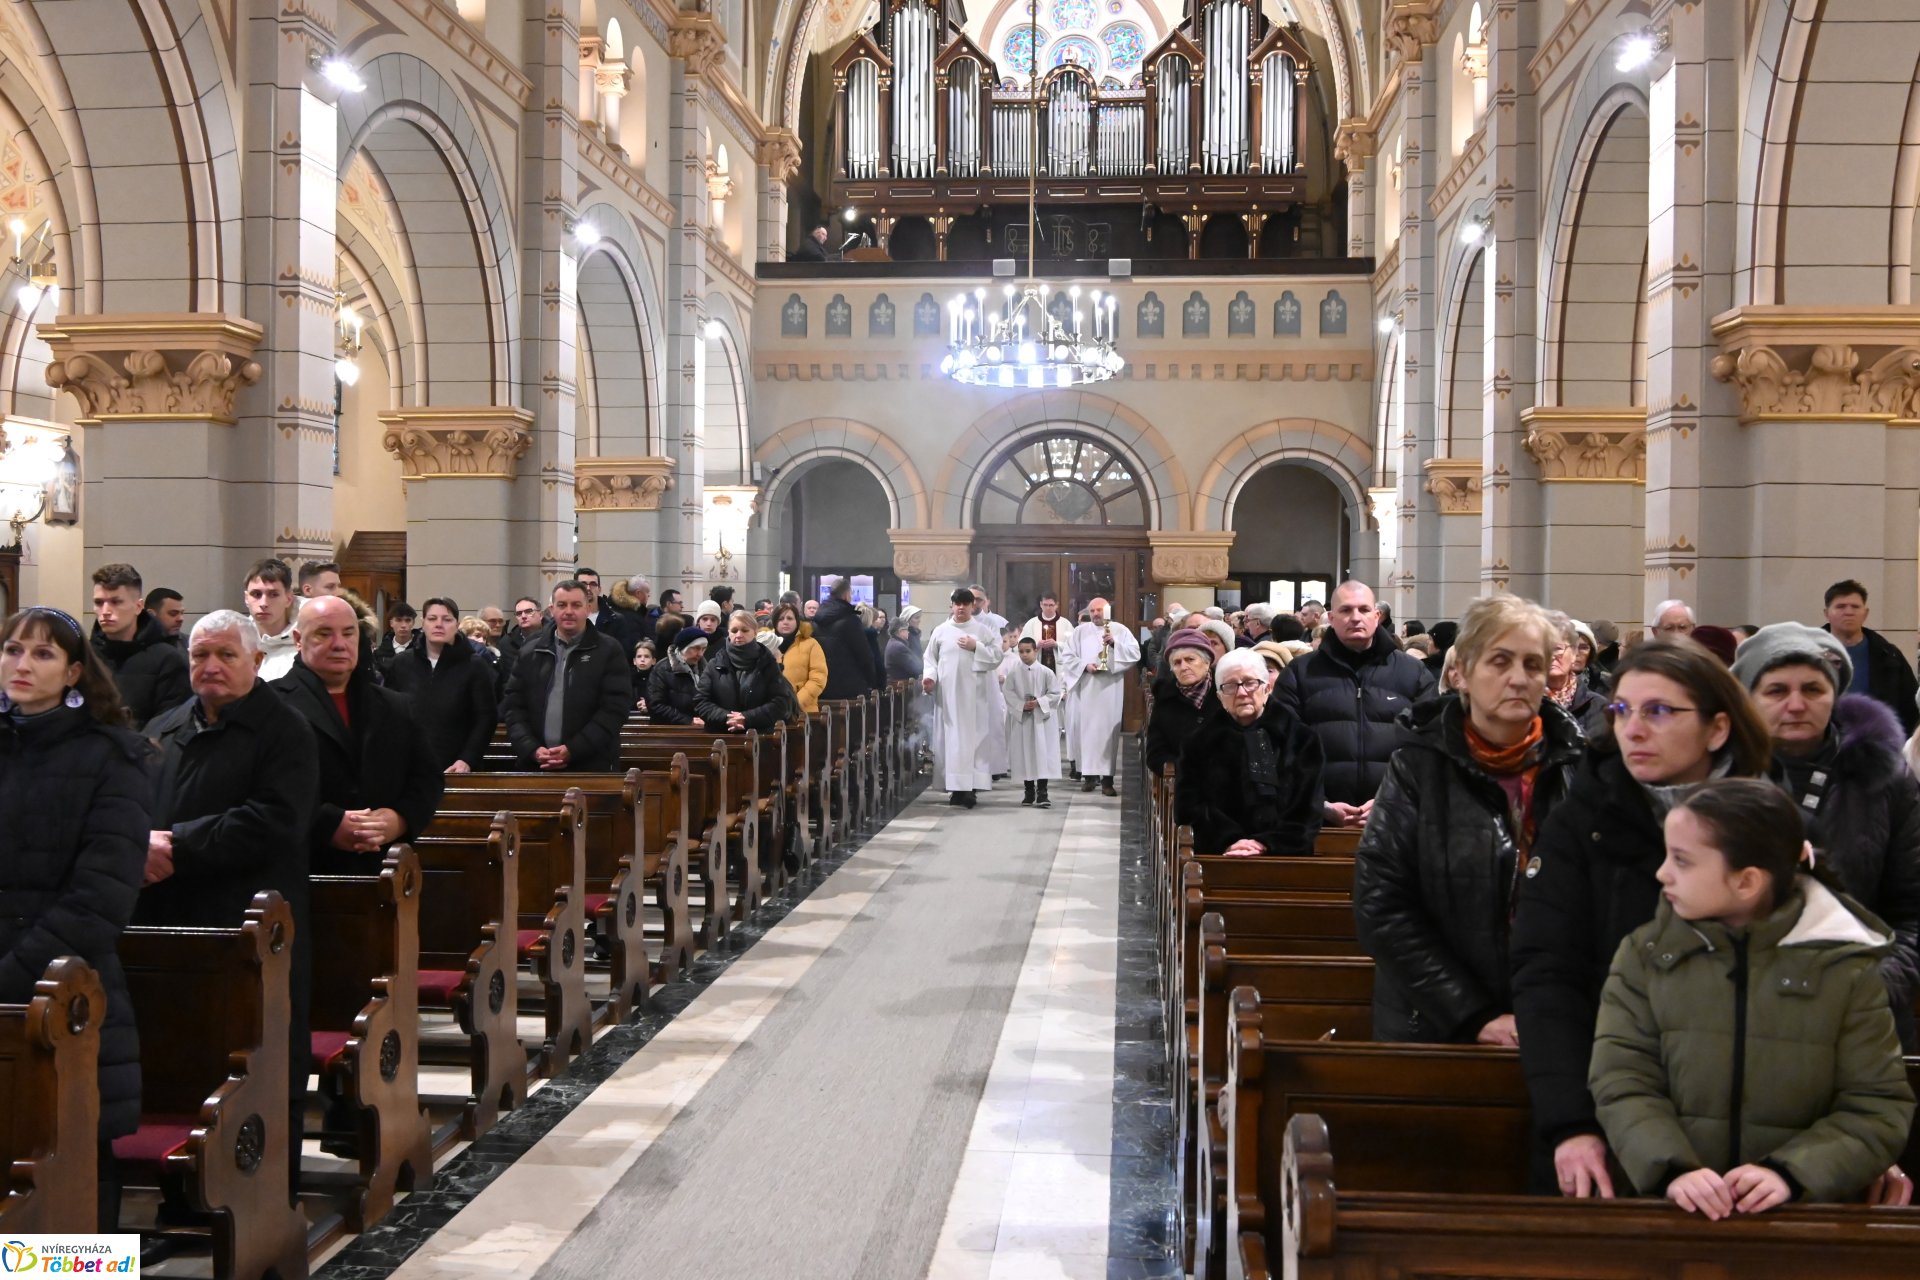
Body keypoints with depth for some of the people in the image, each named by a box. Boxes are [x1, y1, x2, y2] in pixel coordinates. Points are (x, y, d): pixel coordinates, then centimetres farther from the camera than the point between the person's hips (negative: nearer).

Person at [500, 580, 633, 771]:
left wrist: (573, 750, -15)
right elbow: (513, 707, 9)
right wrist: (532, 749, -8)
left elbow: (614, 709, -7)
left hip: (591, 768, -3)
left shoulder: (609, 651, 1)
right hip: (535, 767, 3)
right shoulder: (530, 654, 13)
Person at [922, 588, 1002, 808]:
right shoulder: (940, 631, 9)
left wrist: (976, 647, -9)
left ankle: (969, 787, -6)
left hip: (973, 693, -1)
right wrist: (929, 676, -7)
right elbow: (930, 658, 10)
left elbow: (997, 656, 2)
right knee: (951, 738, -1)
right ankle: (956, 787, 4)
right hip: (948, 693, 1)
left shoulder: (983, 630, 6)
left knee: (972, 737, -5)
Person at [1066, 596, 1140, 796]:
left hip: (1111, 689, -2)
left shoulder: (1120, 630, 8)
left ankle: (1107, 777, -8)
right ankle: (1088, 774, 4)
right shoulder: (1080, 631, 12)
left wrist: (1115, 643, -15)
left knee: (1108, 729, -6)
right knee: (1086, 728, -1)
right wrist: (1085, 666, -10)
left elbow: (1135, 653, -2)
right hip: (1086, 689, 2)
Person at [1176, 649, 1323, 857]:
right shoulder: (1201, 742, 14)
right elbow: (1189, 806, 5)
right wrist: (1229, 842, -9)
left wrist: (1266, 843, -7)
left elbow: (1306, 809, 6)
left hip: (1285, 856, -1)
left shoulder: (1299, 738, 11)